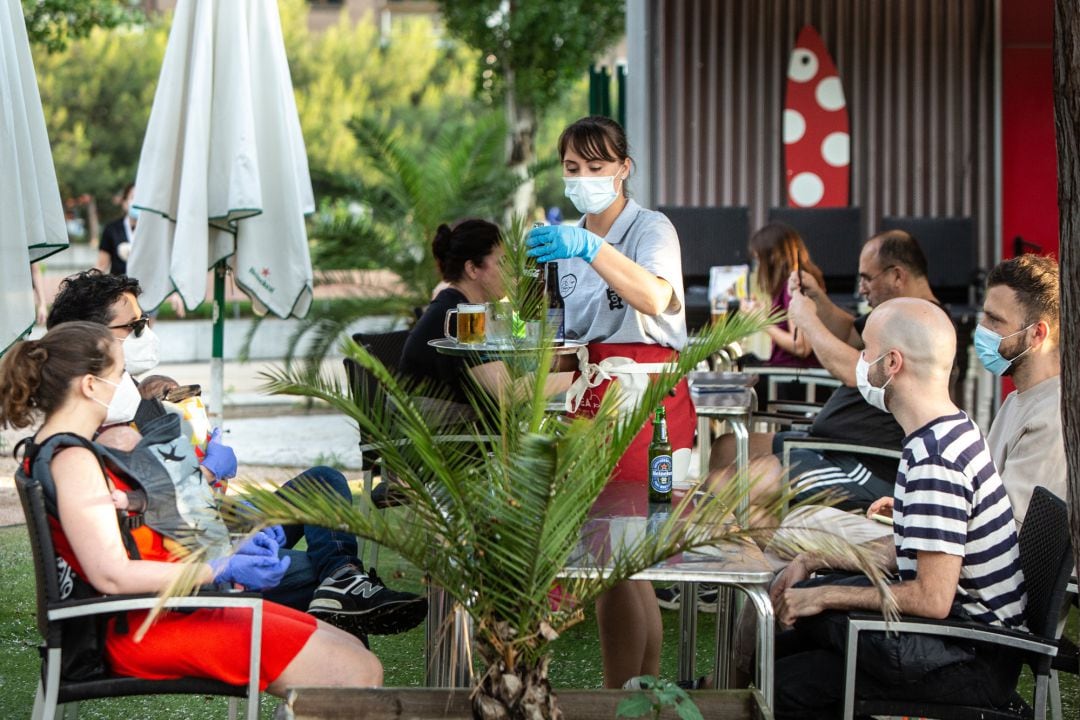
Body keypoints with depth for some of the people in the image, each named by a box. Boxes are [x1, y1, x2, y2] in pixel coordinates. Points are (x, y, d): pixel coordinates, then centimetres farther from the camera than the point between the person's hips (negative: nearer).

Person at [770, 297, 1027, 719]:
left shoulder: (935, 460, -25)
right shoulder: (954, 433, 8)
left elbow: (932, 598, -26)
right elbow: (905, 551, 18)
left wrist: (824, 596, -16)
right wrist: (813, 563, 12)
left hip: (972, 663, -10)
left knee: (784, 686, -12)